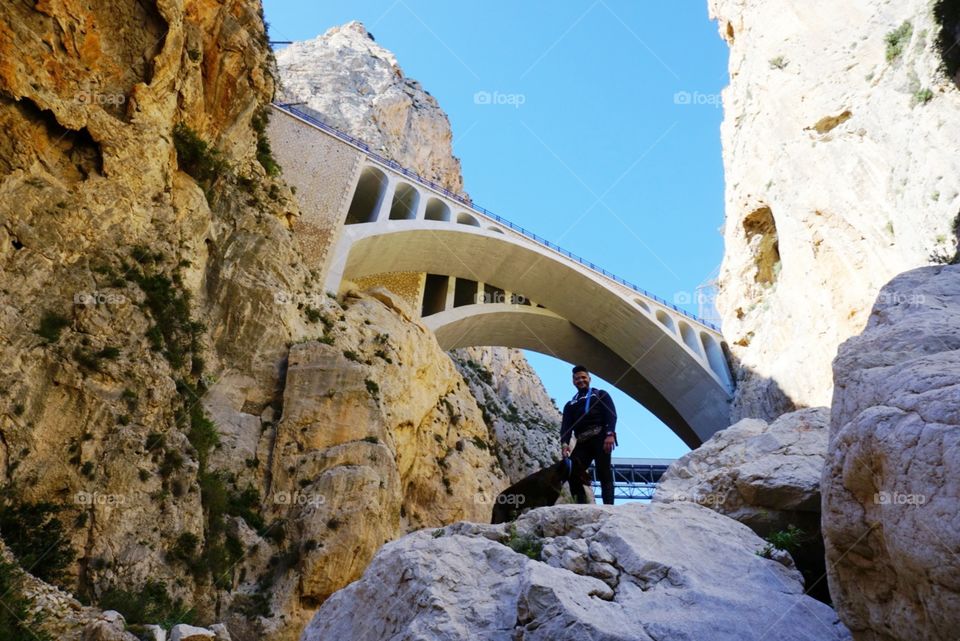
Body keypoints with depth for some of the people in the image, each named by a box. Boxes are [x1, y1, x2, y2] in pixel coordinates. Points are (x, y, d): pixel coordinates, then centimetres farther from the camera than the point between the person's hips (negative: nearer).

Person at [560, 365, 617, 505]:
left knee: (604, 473, -11)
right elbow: (566, 426, 11)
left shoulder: (600, 395, 17)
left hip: (600, 437, -4)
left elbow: (611, 414, 1)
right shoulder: (570, 404, 26)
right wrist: (564, 443, -10)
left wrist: (610, 434, -18)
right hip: (582, 442, 4)